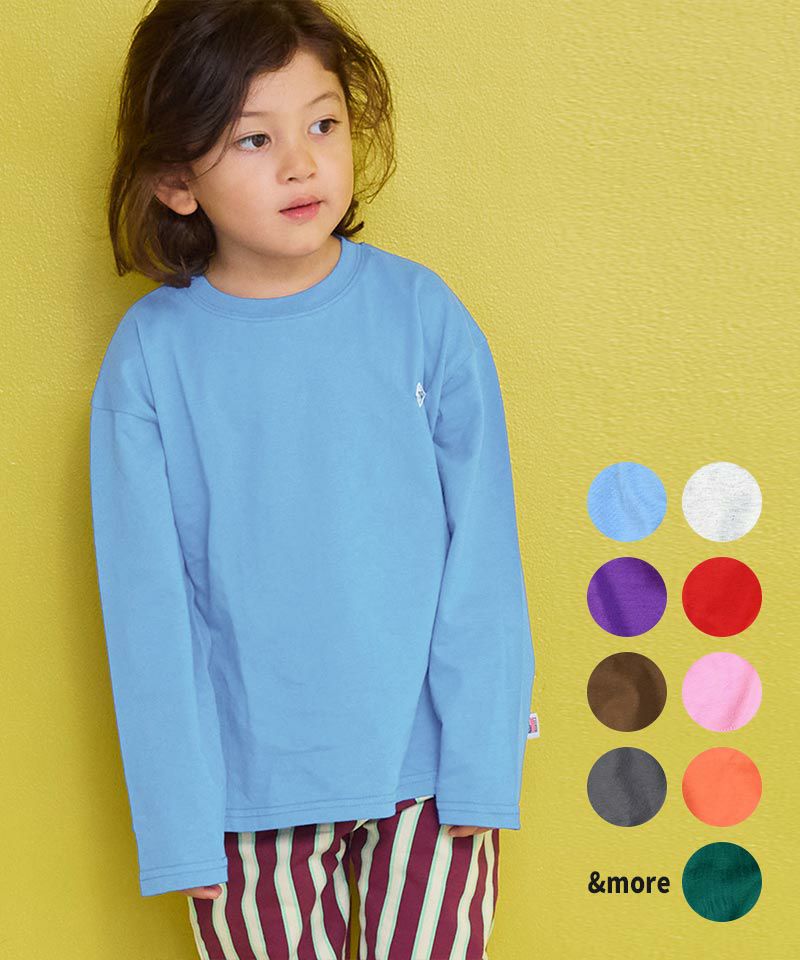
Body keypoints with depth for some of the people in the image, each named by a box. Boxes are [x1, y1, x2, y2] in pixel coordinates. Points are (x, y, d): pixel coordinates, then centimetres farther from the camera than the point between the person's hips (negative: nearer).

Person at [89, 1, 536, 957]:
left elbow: (482, 561, -5)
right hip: (251, 786, 0)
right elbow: (148, 605, -6)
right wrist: (178, 824, -4)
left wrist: (484, 764, -5)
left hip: (425, 765, 0)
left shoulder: (423, 313, -9)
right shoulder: (149, 357, -10)